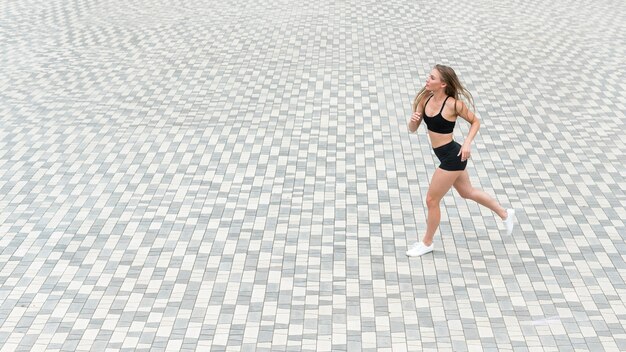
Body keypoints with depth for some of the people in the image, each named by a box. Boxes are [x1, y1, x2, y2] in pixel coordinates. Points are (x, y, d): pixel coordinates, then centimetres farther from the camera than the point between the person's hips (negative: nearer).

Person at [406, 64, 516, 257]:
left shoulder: (453, 104, -20)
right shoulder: (425, 99, -2)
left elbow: (475, 122, -6)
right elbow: (412, 129, 0)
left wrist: (467, 143, -19)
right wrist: (413, 119, -21)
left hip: (452, 157, -8)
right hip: (447, 155, 8)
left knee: (431, 200, 3)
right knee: (467, 192, 26)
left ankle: (427, 243, 25)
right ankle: (505, 214, 45)